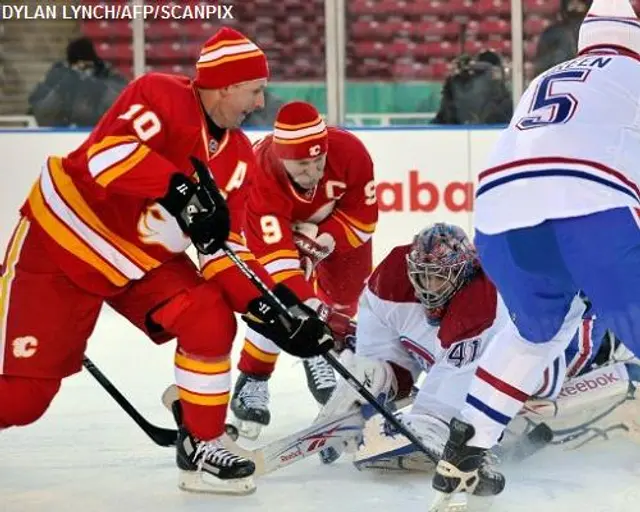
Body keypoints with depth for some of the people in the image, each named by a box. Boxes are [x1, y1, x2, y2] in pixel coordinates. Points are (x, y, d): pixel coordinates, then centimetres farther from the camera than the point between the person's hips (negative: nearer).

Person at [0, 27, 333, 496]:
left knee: (212, 321, -14)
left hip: (145, 260, 7)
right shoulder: (160, 96, -21)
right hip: (63, 242, -7)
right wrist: (182, 190, -43)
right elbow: (106, 152, -36)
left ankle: (202, 445, 1)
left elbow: (224, 246, -1)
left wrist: (271, 303, -14)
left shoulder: (237, 154, 1)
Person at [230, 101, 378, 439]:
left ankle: (322, 357, 25)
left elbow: (363, 215, -21)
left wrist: (321, 241, -33)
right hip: (277, 221, -4)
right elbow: (274, 254, -46)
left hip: (333, 217, 4)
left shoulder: (349, 151, -37)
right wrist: (307, 303, -56)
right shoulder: (261, 177, -43)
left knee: (345, 291, 1)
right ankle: (252, 382, -6)